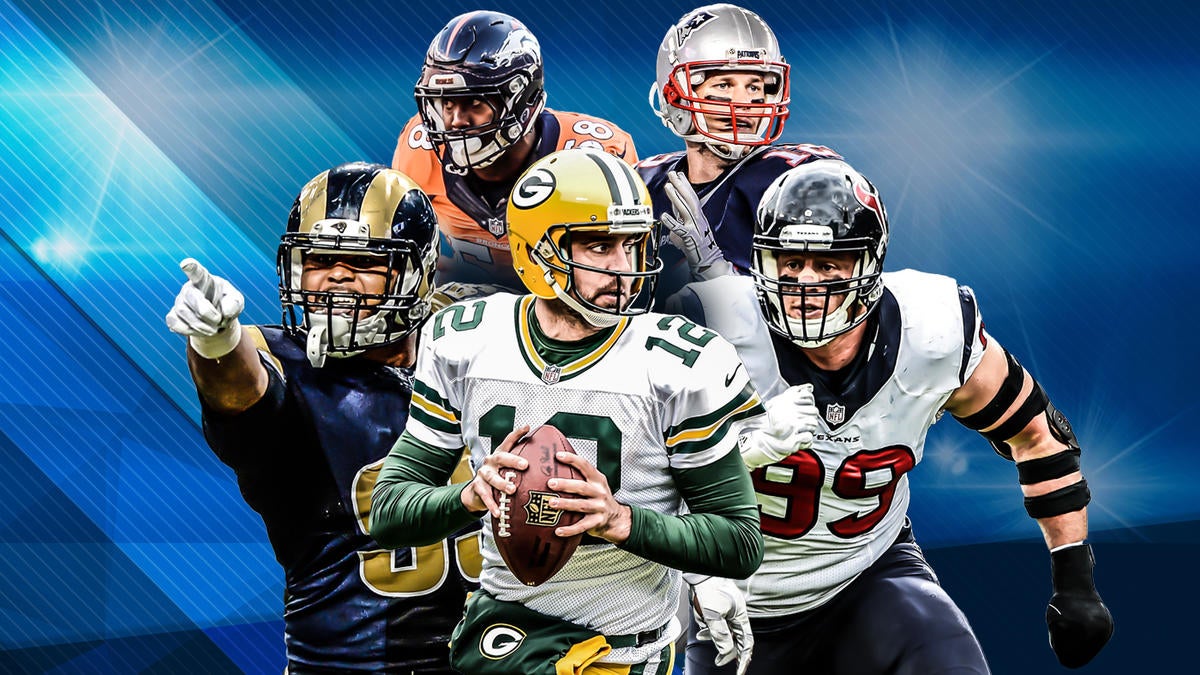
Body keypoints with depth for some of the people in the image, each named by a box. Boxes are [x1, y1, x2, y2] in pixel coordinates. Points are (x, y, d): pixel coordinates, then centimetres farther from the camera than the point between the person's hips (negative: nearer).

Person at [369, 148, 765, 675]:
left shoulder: (682, 369, -12)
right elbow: (388, 513, 0)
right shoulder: (462, 346, -2)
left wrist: (623, 521, -25)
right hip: (503, 611, 4)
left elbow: (742, 544, -9)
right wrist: (472, 495, -21)